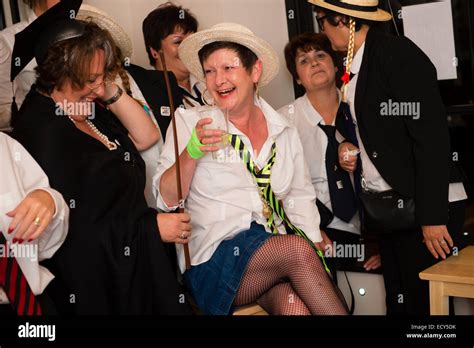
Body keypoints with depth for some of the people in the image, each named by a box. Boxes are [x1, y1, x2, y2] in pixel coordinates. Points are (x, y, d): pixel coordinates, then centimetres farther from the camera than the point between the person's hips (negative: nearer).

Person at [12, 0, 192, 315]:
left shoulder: (89, 108, 6)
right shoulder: (42, 131, -20)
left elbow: (146, 137, 10)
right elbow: (68, 228, -24)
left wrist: (112, 92, -4)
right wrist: (151, 227, -19)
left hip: (135, 258, 9)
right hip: (97, 281, -8)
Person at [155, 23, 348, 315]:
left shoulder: (284, 131, 13)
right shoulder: (189, 120, 3)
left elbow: (300, 198, 19)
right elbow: (166, 199, -2)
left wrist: (318, 244, 4)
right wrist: (193, 151, -17)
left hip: (274, 252, 2)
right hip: (215, 261, -2)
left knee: (294, 305, -31)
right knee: (296, 248, -28)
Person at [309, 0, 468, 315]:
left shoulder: (398, 54, -14)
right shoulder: (354, 65, 11)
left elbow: (432, 136, -18)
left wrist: (433, 216, -19)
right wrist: (349, 145, 3)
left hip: (427, 207, -8)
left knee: (426, 303, -4)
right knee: (399, 301, 13)